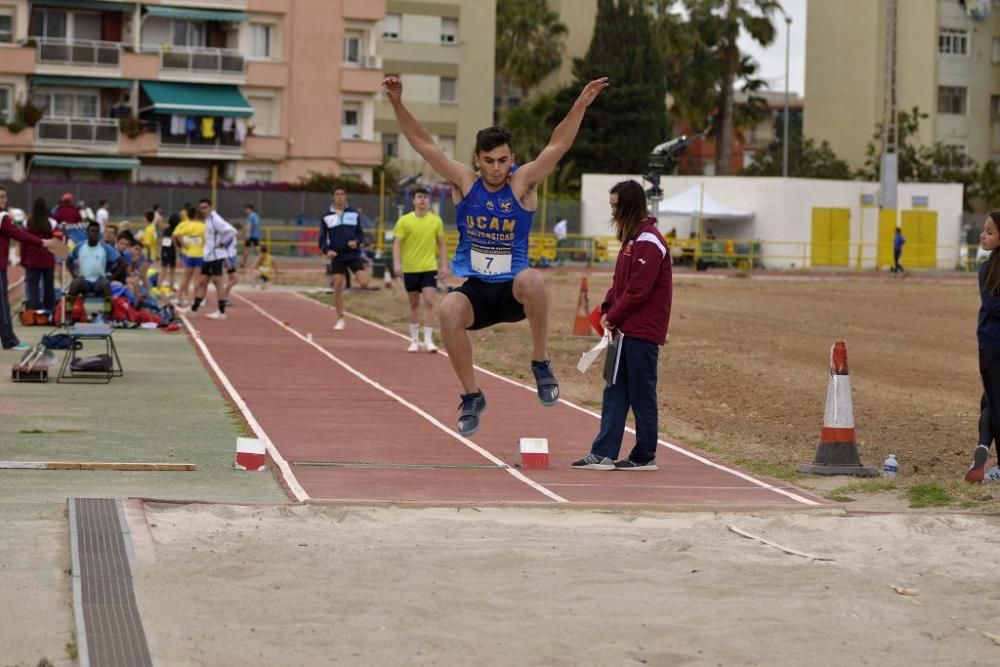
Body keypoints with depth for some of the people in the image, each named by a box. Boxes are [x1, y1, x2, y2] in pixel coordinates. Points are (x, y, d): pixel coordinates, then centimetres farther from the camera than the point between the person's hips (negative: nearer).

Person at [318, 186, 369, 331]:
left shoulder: (354, 213, 6)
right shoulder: (326, 216, 4)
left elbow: (361, 233, 11)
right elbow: (322, 238, 5)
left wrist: (357, 241, -11)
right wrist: (327, 250, -14)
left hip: (354, 255, 0)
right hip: (337, 256, 0)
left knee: (364, 283, -16)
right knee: (338, 288, -2)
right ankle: (340, 319, 9)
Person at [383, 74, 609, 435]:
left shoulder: (523, 183, -3)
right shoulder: (464, 182, 0)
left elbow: (558, 145, -13)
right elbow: (424, 144, -3)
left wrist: (580, 105, -26)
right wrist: (398, 105, -14)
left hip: (512, 290, -1)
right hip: (475, 290, 1)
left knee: (532, 280, -37)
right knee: (449, 310, -32)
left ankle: (540, 364, -16)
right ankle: (471, 395, -14)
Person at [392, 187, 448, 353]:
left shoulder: (436, 221, 3)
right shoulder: (404, 221, -2)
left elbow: (442, 244, 10)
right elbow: (397, 244, -4)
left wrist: (444, 265, 4)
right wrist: (397, 263, -17)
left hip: (429, 268, 0)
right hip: (410, 269, 0)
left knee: (429, 302, -12)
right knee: (414, 304, 9)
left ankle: (428, 340, -9)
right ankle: (414, 340, 21)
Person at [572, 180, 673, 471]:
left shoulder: (648, 242, -15)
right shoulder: (632, 239, 15)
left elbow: (638, 290, -20)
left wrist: (614, 317, -11)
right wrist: (607, 311, 5)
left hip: (642, 331, -9)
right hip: (626, 329, 9)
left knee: (641, 394, 0)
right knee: (615, 392, 8)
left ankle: (645, 456, 8)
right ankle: (603, 454, 9)